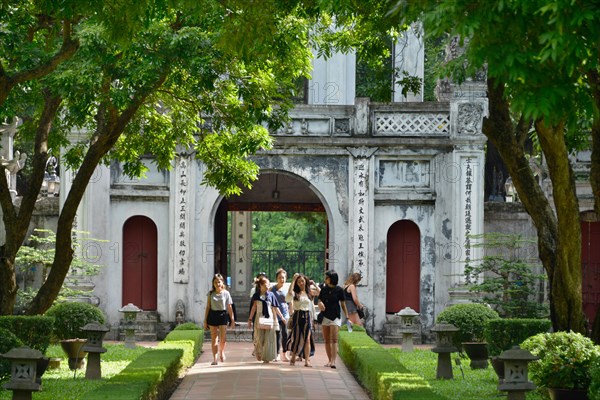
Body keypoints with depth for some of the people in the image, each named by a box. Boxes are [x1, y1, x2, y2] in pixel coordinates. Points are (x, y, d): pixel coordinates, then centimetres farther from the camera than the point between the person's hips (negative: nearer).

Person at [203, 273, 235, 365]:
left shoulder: (226, 293, 2)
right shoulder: (211, 294, 5)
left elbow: (229, 307, 5)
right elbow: (208, 307, 8)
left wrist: (232, 319, 5)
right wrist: (205, 320, 6)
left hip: (223, 315, -1)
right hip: (213, 315, 1)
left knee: (223, 338, -6)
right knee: (214, 338, 1)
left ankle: (222, 352, 26)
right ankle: (214, 358, 4)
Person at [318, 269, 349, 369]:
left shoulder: (339, 290, -3)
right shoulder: (323, 289, 6)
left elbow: (343, 304, 3)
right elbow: (319, 301, 13)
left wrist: (347, 317, 3)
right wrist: (320, 304, -11)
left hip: (335, 317, -4)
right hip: (325, 316, 4)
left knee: (334, 339, -12)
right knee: (327, 340, 7)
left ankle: (333, 361, -20)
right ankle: (329, 360, 15)